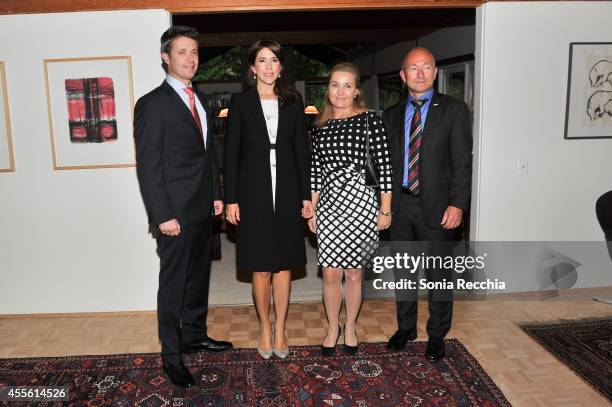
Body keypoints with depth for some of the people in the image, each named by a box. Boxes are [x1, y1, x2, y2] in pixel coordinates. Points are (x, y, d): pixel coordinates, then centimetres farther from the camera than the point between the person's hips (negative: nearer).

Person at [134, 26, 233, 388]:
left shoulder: (200, 99, 13)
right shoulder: (152, 104, -10)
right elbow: (148, 166, -13)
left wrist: (217, 194, 11)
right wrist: (163, 215, -17)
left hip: (204, 208, 7)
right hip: (176, 211, -7)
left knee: (199, 276, 17)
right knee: (174, 283, 3)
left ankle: (194, 335, 34)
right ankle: (171, 354, 18)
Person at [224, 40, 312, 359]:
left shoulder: (293, 102, 8)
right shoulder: (240, 102, 1)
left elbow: (301, 150, 8)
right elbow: (231, 153, -1)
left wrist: (306, 195, 3)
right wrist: (231, 199, -6)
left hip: (287, 190, 2)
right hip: (254, 192, -2)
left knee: (284, 265, 8)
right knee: (261, 268, 4)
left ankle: (280, 329, 22)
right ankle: (264, 328, 22)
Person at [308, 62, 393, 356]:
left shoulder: (370, 120, -4)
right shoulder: (321, 126, 8)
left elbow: (384, 166, -5)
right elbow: (316, 170, 11)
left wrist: (385, 210, -6)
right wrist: (311, 209, 10)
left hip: (361, 204, -2)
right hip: (328, 207, 3)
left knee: (354, 273, 9)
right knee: (330, 273, 5)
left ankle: (350, 327, 30)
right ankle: (332, 328, 27)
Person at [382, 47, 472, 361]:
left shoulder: (454, 110, -1)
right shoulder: (391, 115, 10)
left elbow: (462, 161, -6)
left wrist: (457, 204, -14)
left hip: (435, 206, -3)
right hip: (400, 205, 4)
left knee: (438, 274, 6)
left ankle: (437, 335, 24)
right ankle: (406, 327, 33)